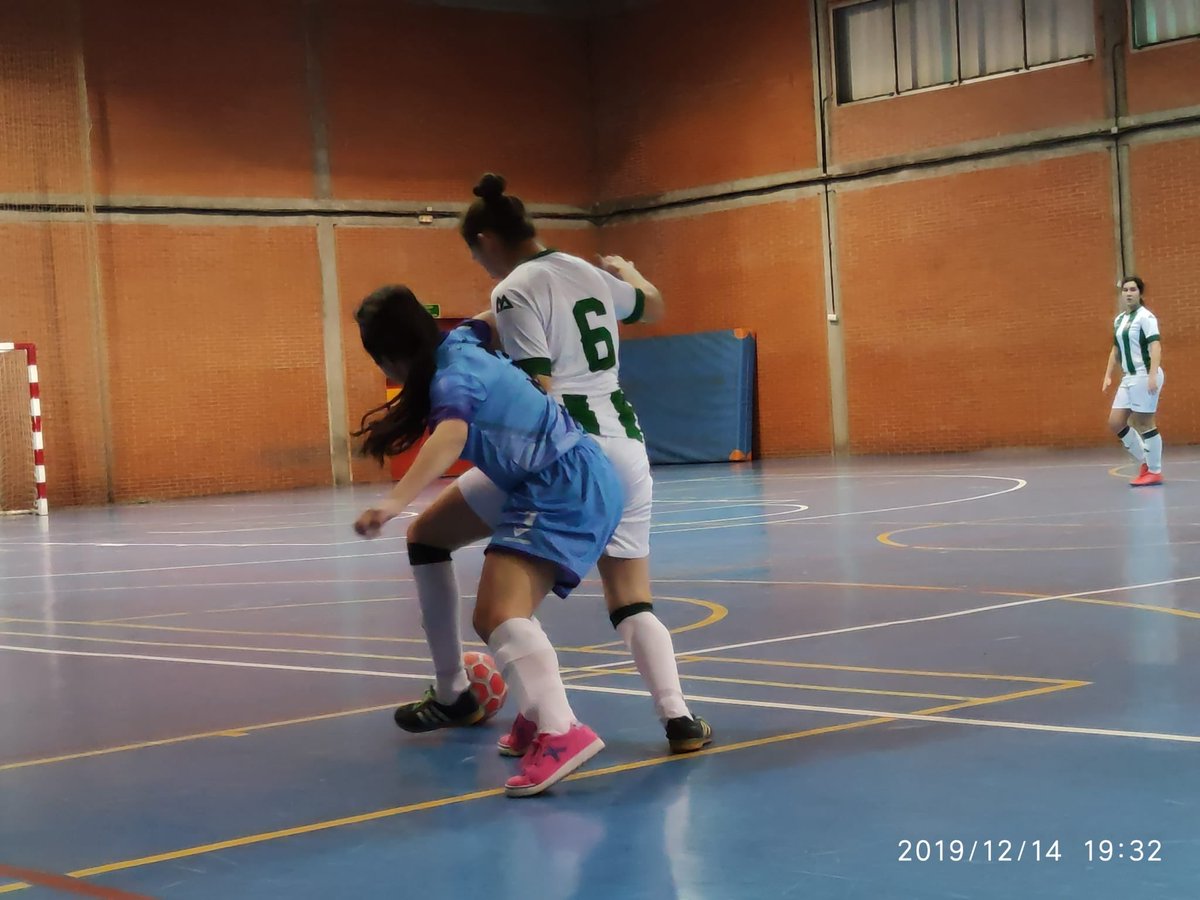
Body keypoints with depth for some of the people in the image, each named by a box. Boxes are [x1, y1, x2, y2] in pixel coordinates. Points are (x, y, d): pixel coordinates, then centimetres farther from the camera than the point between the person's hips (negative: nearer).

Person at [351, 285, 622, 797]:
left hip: (565, 491, -10)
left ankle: (561, 734, -39)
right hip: (579, 486, 10)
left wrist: (394, 502, -48)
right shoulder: (461, 343, 10)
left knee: (500, 614, -26)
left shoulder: (453, 374, -16)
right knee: (497, 616, 20)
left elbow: (450, 435, -37)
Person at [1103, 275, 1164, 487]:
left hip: (1144, 376, -8)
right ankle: (1144, 462, 18)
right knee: (1115, 423, 6)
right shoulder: (1119, 320, 15)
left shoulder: (1145, 317, -9)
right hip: (1128, 378, 8)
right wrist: (1108, 375, 17)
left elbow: (1155, 346, -19)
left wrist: (1153, 375, -29)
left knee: (1144, 424, -4)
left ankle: (1154, 472, 6)